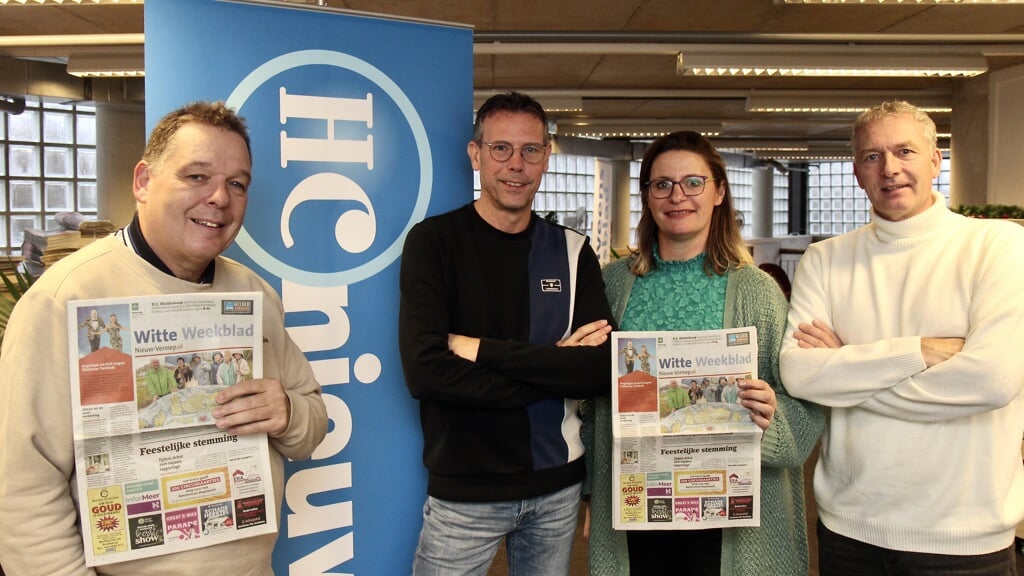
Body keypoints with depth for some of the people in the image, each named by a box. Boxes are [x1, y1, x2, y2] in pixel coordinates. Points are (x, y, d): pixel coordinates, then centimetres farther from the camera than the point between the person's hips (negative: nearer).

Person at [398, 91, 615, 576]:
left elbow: (601, 370, -11)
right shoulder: (433, 241, -9)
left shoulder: (572, 250, 1)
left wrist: (483, 350, -19)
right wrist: (554, 369, -16)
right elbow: (425, 371, -21)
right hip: (465, 491, -3)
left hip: (557, 483, 4)